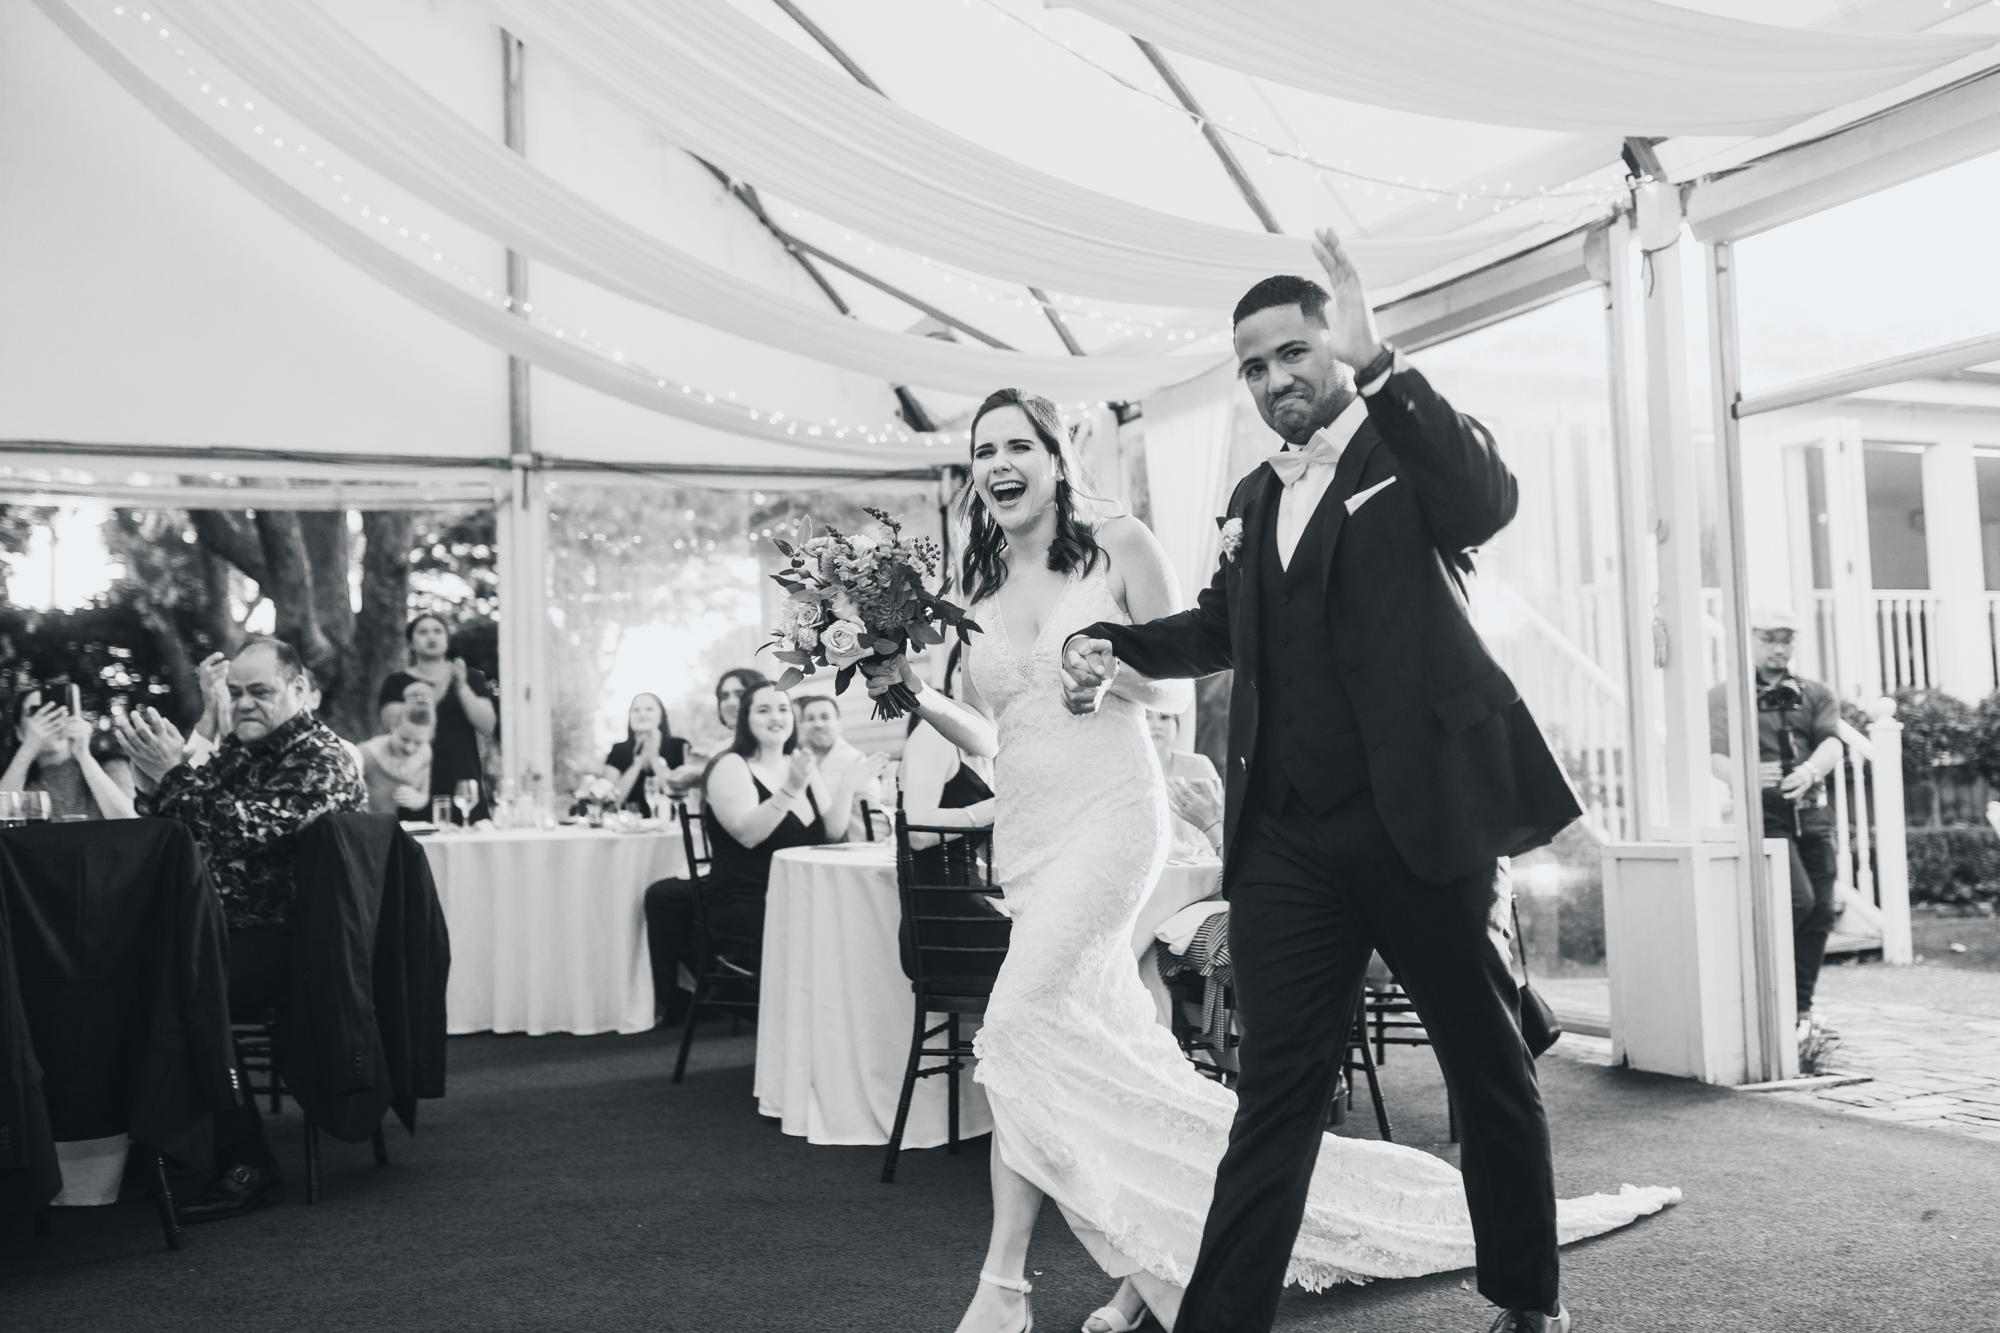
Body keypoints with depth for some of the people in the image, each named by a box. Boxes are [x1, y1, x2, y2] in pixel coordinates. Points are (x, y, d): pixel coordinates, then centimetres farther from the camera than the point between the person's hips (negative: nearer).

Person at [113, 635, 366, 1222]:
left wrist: (174, 774, -23)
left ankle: (248, 1167, -20)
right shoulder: (238, 748, 18)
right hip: (232, 928, 8)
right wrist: (162, 770, -1)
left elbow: (251, 831, -23)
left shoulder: (318, 757, -9)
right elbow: (182, 829, 16)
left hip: (293, 942, -8)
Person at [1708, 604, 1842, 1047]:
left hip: (1813, 813, 4)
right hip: (1764, 812, -4)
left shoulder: (1817, 694, 12)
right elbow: (1716, 754, -10)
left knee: (1821, 911, 2)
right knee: (1798, 899, -19)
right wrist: (1743, 776, -33)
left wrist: (1810, 769, -29)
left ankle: (1800, 1009, 17)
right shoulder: (1724, 697, 4)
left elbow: (1832, 743, -5)